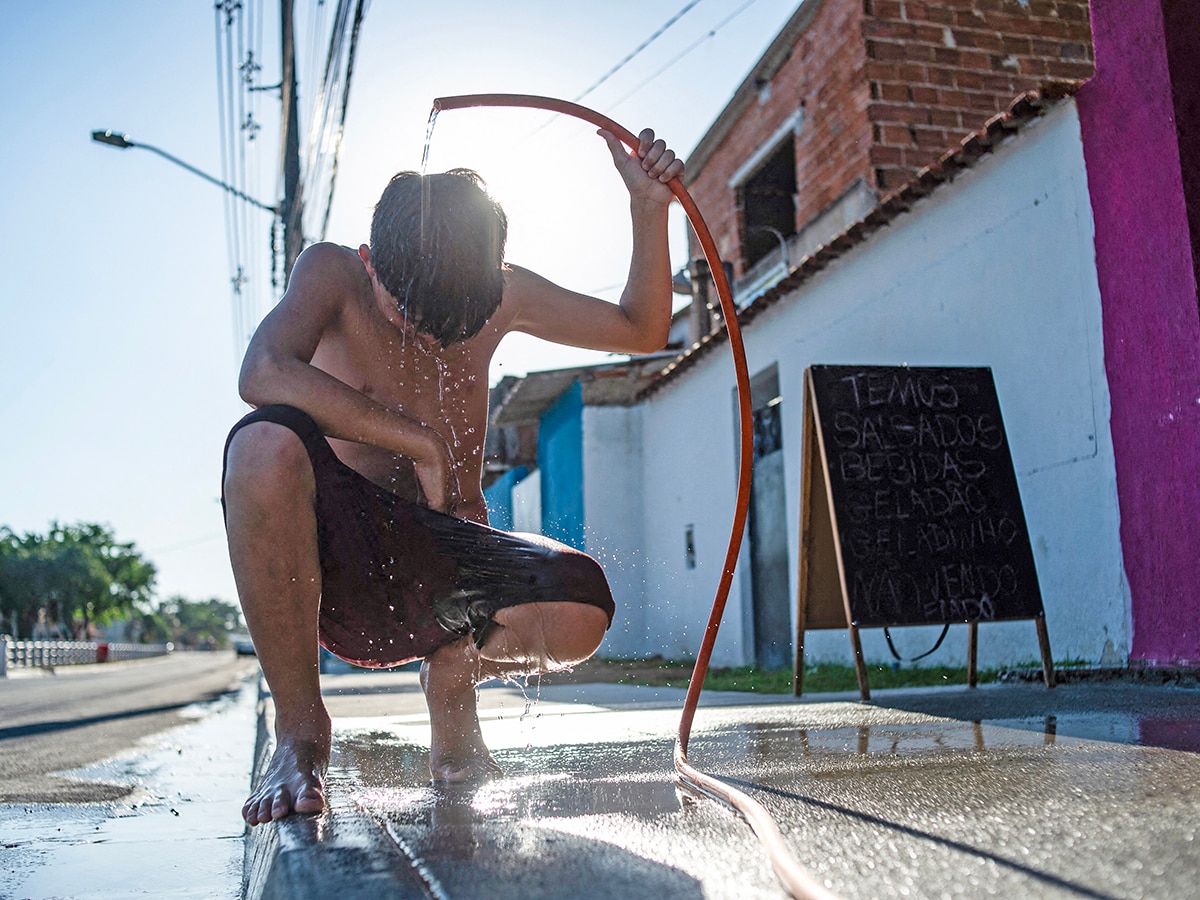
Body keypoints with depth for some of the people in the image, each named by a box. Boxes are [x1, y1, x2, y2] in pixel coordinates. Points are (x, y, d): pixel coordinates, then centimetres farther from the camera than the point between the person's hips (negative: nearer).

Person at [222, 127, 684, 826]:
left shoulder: (500, 294, 4)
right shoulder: (334, 274, -7)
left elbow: (642, 331, 13)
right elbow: (264, 375, -27)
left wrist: (650, 208, -1)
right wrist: (422, 443, -26)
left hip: (441, 564, 3)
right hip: (337, 555, -2)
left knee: (580, 609, -30)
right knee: (267, 445, -36)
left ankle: (456, 667, 9)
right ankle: (301, 730, -17)